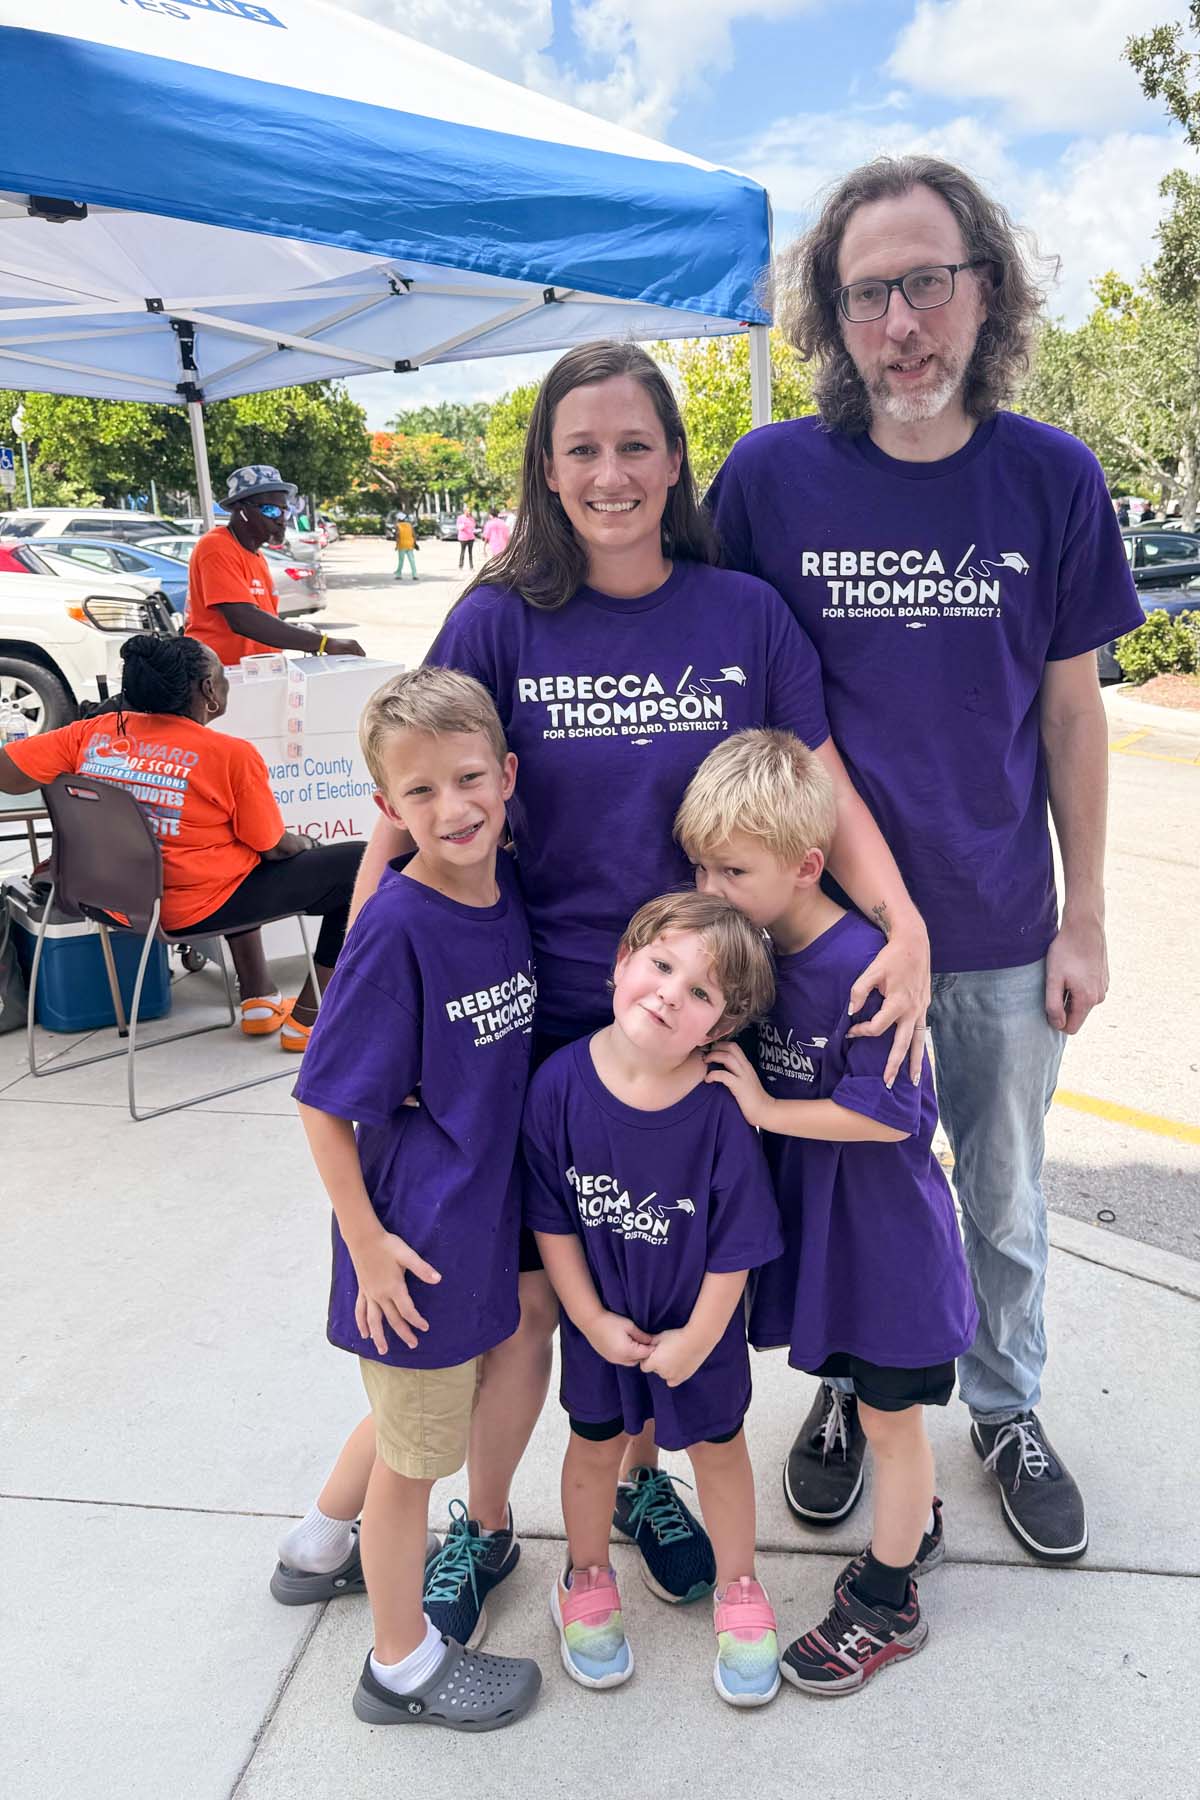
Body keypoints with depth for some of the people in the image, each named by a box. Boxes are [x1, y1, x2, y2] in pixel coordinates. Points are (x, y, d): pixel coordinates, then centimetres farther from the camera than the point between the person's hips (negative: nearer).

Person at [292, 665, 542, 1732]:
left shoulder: (507, 889, -4)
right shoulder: (397, 927, -23)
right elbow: (326, 1104, -18)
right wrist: (367, 1243, -16)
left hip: (484, 1220, 7)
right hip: (415, 1240, -6)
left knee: (432, 1416, 26)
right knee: (414, 1455, 14)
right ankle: (403, 1664, 37)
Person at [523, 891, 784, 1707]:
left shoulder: (720, 1107, -27)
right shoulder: (562, 1082, -22)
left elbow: (737, 1242, -16)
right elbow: (549, 1213, -11)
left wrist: (696, 1339, -10)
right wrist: (591, 1318, -8)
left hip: (698, 1322, -1)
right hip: (600, 1318, 1)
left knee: (718, 1446, 19)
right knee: (596, 1444, 20)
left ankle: (739, 1591, 45)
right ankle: (587, 1582, 47)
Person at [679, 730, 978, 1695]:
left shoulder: (863, 964, -27)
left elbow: (889, 1114, -27)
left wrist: (764, 1108, -22)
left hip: (888, 1240, -6)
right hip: (818, 1225, 7)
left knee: (889, 1415, 13)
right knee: (879, 1402, 25)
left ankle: (887, 1605, 33)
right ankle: (916, 1524, 50)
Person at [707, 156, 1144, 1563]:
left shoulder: (1053, 479, -5)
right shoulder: (769, 476, -9)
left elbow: (1070, 711, 1)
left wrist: (1083, 917, 1)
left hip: (1000, 932, 1)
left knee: (1003, 1197, 18)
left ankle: (1007, 1409, 44)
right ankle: (846, 1391, 44)